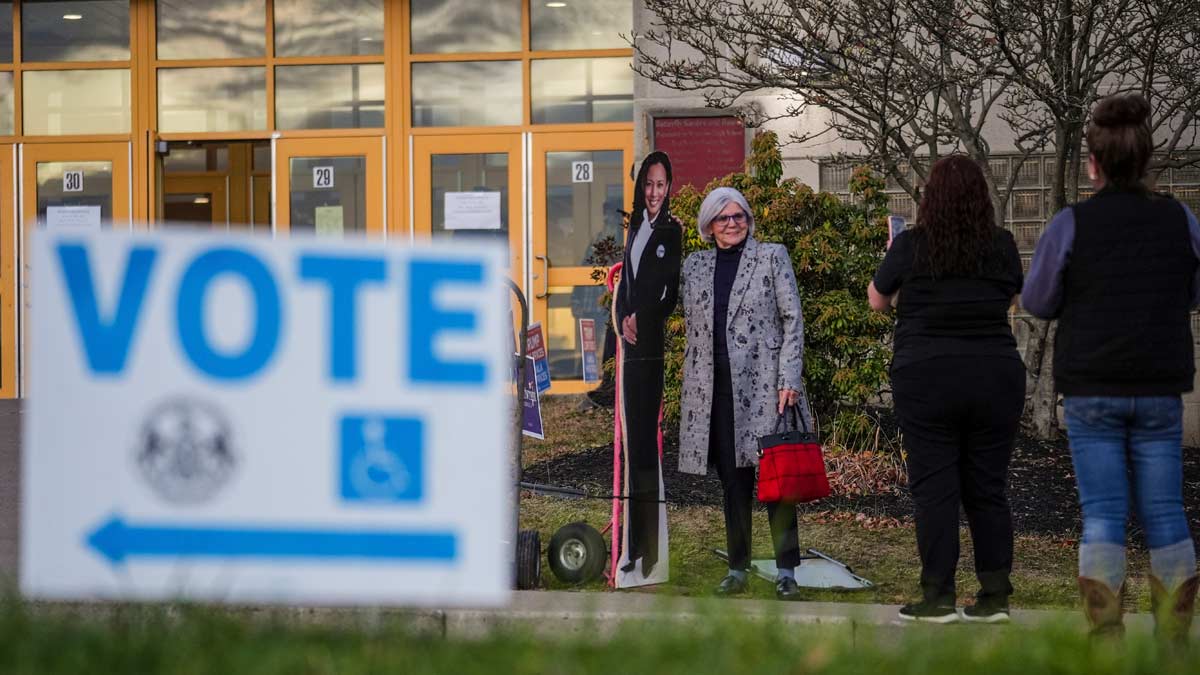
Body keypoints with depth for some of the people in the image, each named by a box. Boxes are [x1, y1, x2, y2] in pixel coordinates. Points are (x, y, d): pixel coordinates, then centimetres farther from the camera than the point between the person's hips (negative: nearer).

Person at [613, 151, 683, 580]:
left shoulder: (673, 231, -4)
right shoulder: (635, 229, 16)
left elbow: (673, 295, -8)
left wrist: (642, 320, -7)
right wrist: (623, 321, 1)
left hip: (656, 347, -6)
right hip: (632, 347, 6)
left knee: (649, 442, -7)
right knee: (633, 441, 8)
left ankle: (651, 548, -5)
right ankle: (634, 547, 12)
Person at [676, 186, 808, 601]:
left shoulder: (772, 257, 3)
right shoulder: (694, 266, 13)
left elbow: (793, 319, -1)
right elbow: (692, 329, 19)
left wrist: (788, 381, -7)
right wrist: (691, 387, 10)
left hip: (763, 386, -3)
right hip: (716, 391, 3)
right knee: (733, 483, 7)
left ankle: (786, 571, -2)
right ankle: (737, 569, 13)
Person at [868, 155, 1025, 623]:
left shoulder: (911, 246, -6)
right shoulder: (1003, 247, 1)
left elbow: (877, 300, 9)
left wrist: (891, 255, 25)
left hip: (927, 379, -3)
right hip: (997, 377, 3)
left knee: (934, 487, 1)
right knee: (988, 488, 8)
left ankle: (938, 597, -1)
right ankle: (995, 597, 9)